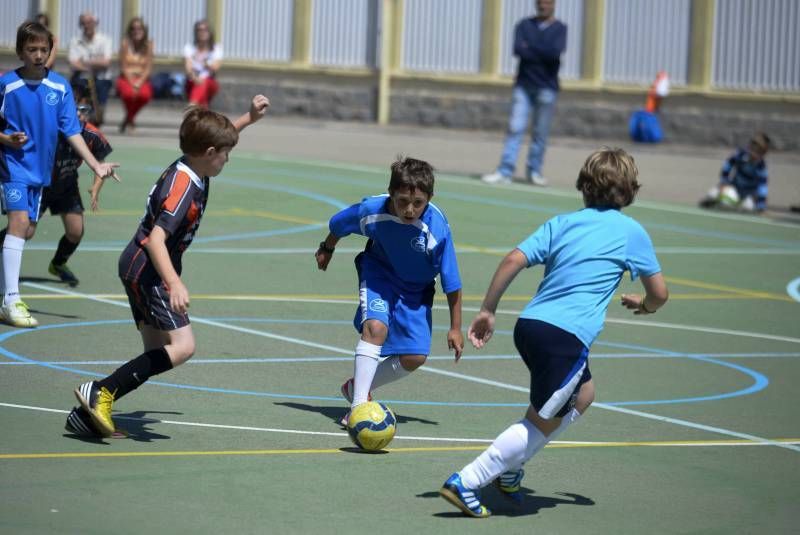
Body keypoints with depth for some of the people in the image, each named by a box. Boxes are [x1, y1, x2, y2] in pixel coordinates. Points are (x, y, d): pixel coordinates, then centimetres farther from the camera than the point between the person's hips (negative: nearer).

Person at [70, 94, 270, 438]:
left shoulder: (189, 167, 4)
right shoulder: (184, 188, -23)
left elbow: (215, 138, 28)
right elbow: (156, 239, -33)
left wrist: (249, 118, 22)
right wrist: (174, 284, -44)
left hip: (137, 268, 10)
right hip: (148, 271, -10)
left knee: (158, 353, 9)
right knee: (182, 346, -16)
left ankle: (88, 411, 5)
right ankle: (99, 393, -18)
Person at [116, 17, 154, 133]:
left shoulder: (148, 45, 1)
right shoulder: (125, 44, -3)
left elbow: (148, 68, -2)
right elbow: (123, 67, -4)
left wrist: (139, 82, -17)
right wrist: (132, 82, -16)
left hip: (142, 79, 1)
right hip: (126, 79, -1)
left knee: (145, 94, -32)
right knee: (128, 93, -35)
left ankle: (128, 119, 1)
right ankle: (130, 119, 2)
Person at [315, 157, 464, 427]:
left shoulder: (437, 228, -33)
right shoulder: (371, 210, -28)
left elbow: (451, 283, -21)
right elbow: (338, 224, -2)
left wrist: (455, 328, -15)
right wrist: (327, 249, 17)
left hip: (416, 287, 1)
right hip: (379, 273, -1)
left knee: (415, 357, -9)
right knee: (376, 326, -27)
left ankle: (357, 386, 14)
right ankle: (358, 406, -26)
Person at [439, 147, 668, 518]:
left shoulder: (562, 223, 15)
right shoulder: (632, 232, 6)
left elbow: (513, 260, 3)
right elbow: (659, 293, 10)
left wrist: (487, 311, 8)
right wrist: (644, 305, 34)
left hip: (529, 324, 6)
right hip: (567, 337, -6)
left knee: (582, 396, 27)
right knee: (542, 422, 2)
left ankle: (508, 469, 25)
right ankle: (466, 483, -5)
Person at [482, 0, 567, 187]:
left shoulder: (559, 28, 4)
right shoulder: (525, 25, 9)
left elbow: (556, 52, -14)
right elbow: (518, 49, -7)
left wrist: (530, 47, -7)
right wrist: (544, 53, -10)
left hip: (546, 87, -1)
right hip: (523, 85, 1)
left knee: (541, 132, -1)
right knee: (515, 128, -6)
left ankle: (534, 171, 10)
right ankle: (505, 171, -8)